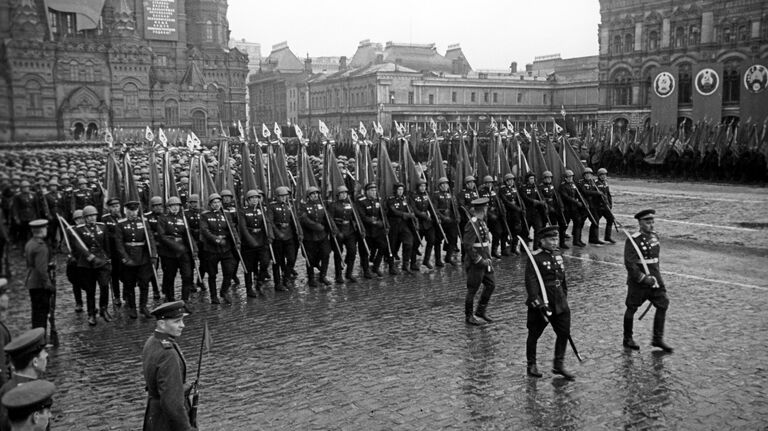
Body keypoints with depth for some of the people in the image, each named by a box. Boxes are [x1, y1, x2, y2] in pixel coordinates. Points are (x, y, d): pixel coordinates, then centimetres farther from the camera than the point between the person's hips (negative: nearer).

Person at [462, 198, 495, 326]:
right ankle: (469, 316, 17)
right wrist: (479, 261, -19)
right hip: (475, 263, -9)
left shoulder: (482, 222, 10)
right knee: (472, 290, 3)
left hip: (484, 261, 9)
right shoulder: (472, 224, -19)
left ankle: (481, 311, 25)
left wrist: (488, 258, 11)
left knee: (491, 284, 11)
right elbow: (467, 246, -23)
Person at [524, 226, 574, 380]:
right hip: (541, 303, -6)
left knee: (564, 333, 4)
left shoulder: (558, 255, 8)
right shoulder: (535, 258, -14)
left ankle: (558, 364, 16)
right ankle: (531, 365, 22)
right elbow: (531, 282, -19)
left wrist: (564, 296, 18)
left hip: (559, 303, 7)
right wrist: (538, 303, -24)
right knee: (534, 335, 7)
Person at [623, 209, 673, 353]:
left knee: (663, 305, 1)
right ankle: (627, 339, 20)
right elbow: (629, 264, -20)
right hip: (637, 282, -7)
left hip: (654, 279, 7)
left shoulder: (654, 236, 8)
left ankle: (658, 339, 11)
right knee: (631, 308, 5)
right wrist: (644, 278, -22)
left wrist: (657, 276, 18)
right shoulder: (632, 240, -14)